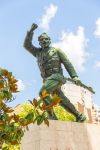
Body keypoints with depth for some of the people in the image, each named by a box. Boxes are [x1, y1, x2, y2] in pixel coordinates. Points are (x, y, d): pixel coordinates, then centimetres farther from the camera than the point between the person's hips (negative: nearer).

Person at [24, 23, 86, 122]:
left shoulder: (56, 50, 9)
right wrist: (31, 31, 3)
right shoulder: (38, 52, 23)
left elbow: (67, 63, 4)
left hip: (56, 77, -6)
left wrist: (74, 76, -8)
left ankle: (52, 117, -24)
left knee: (43, 93, -26)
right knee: (62, 101, 8)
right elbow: (27, 45, 13)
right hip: (48, 79, 6)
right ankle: (79, 116, 18)